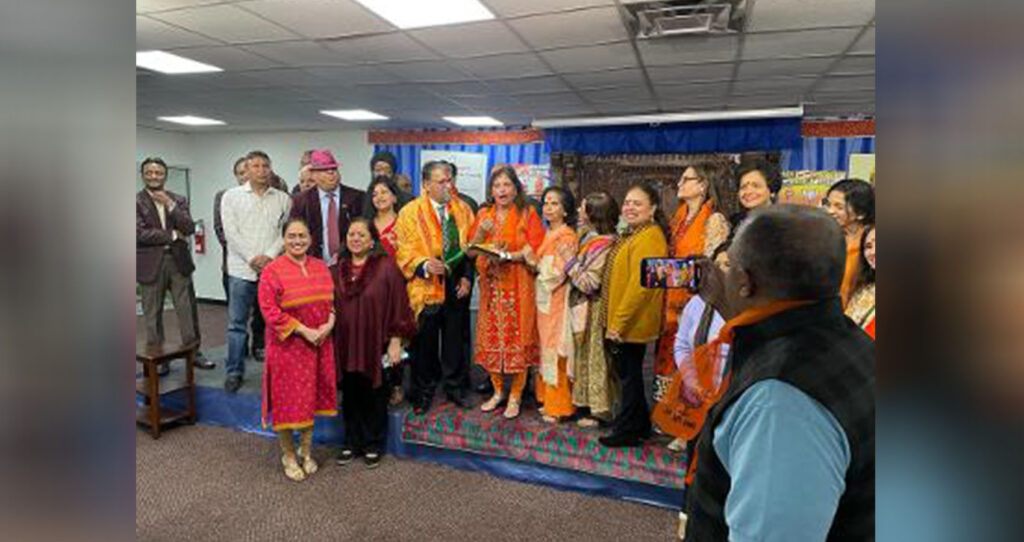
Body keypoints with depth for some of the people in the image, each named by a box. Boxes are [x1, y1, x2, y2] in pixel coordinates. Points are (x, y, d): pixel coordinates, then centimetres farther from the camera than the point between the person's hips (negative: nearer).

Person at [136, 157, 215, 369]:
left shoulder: (178, 200, 9)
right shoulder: (137, 201, -1)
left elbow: (190, 228, -4)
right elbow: (139, 233, -12)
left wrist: (170, 205, -12)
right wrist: (172, 235, -8)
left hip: (178, 260, 2)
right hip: (151, 264, -2)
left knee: (188, 310, 6)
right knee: (153, 314, 7)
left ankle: (193, 352, 16)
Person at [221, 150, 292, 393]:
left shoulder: (283, 199, 8)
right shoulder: (231, 196, 6)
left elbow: (286, 231, 3)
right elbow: (231, 231, -1)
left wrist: (269, 255, -10)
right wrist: (252, 258, -10)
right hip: (241, 269, 0)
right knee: (237, 323, 3)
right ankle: (234, 372, 13)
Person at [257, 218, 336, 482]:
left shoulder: (321, 267, 7)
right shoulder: (272, 271, -9)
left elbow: (333, 300, 11)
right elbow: (269, 310, -14)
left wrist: (330, 323, -9)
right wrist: (304, 331, -18)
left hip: (319, 345, 5)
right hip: (287, 346, -4)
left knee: (312, 398, 13)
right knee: (288, 400, 4)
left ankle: (306, 451, 30)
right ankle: (289, 455, 23)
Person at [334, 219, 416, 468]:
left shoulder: (386, 266, -7)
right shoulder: (340, 269, 8)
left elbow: (398, 305, -9)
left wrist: (395, 342, -12)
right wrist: (332, 341, 7)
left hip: (375, 344, -4)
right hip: (347, 344, 4)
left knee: (375, 397, 9)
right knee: (350, 396, 12)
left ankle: (374, 445, 25)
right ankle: (352, 442, 29)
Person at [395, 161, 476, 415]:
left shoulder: (463, 209, 7)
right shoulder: (410, 212, -3)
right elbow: (404, 251, -6)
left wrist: (467, 276, -2)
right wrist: (425, 265, -24)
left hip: (456, 287, 3)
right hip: (426, 287, -2)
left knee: (454, 339, 11)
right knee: (425, 342, 7)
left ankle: (455, 387, 28)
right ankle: (423, 392, 22)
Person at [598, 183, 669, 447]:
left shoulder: (649, 238, -19)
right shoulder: (632, 234, 14)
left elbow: (640, 285, -25)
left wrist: (619, 322, -21)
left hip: (631, 324, -10)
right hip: (620, 323, 10)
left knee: (629, 375, 3)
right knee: (628, 373, 18)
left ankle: (627, 430, 17)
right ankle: (639, 426, 32)